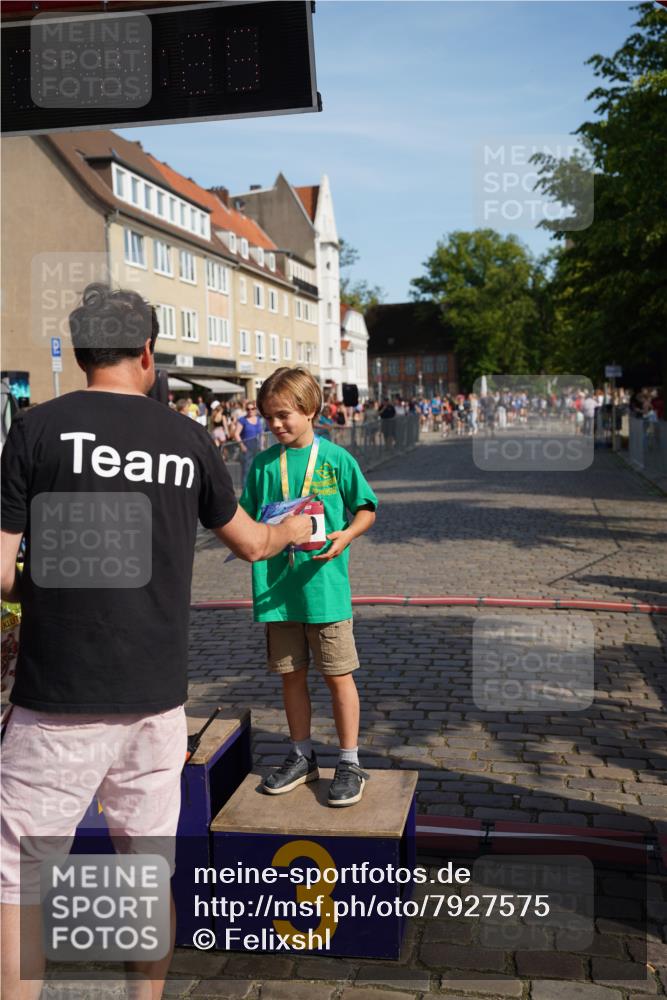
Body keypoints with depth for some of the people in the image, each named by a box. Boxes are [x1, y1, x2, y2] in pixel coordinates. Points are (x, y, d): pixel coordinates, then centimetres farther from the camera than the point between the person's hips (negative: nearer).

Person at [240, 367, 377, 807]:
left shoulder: (336, 458, -4)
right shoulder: (262, 464, 5)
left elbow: (367, 509, 3)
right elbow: (247, 520, 11)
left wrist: (346, 535, -15)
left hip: (325, 585, -3)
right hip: (277, 587, 4)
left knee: (338, 675, 4)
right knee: (291, 675, 14)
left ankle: (350, 763, 18)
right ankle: (303, 757, 31)